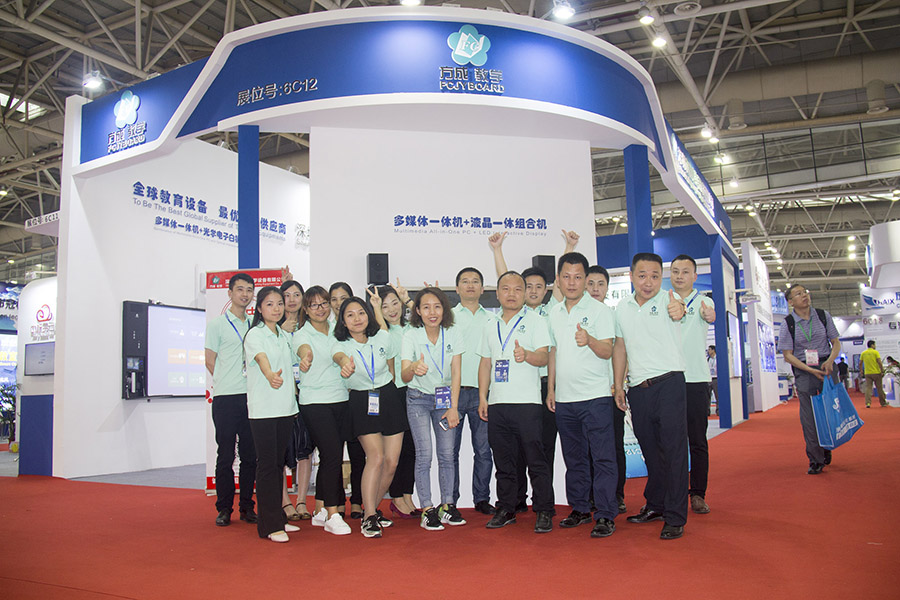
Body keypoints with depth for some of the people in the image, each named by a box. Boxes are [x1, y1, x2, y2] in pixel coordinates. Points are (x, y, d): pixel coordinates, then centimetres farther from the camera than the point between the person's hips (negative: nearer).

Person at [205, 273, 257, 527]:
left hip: (251, 396, 4)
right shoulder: (217, 324, 3)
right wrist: (229, 382, 0)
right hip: (226, 398, -3)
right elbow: (210, 362, 3)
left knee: (250, 454, 6)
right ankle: (224, 508, 11)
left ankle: (247, 506, 15)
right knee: (226, 455, 1)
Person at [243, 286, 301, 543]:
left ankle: (277, 518, 20)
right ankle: (270, 525, -1)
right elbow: (261, 358, -27)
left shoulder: (285, 336, 15)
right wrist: (271, 375, -47)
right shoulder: (255, 334, -6)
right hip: (262, 409, -6)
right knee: (267, 464, -5)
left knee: (279, 462, 11)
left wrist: (293, 394, 12)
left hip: (286, 407, 7)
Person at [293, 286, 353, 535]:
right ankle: (332, 515, -4)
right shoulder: (302, 335, -5)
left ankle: (320, 512, 20)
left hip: (341, 400, 5)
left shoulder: (337, 331, 12)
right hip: (315, 402, -5)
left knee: (332, 457, 8)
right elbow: (304, 349, -27)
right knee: (332, 454, -13)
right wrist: (305, 358, -48)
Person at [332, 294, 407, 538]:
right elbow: (340, 356, -38)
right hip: (362, 403, -3)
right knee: (376, 456, -19)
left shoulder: (383, 337, -4)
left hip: (389, 398, 3)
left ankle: (372, 509, 21)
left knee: (391, 462, 0)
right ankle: (369, 517, -7)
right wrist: (346, 364, -60)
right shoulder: (340, 345, -12)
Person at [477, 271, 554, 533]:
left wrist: (527, 355, -29)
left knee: (536, 459, -3)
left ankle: (544, 511, 7)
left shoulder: (536, 321, 3)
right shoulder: (490, 327, 17)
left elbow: (544, 357, -7)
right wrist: (482, 398, 11)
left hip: (527, 403, -4)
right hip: (497, 403, 5)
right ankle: (506, 509, 21)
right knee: (503, 460, 10)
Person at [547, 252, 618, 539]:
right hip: (564, 398, 5)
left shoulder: (599, 309, -3)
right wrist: (550, 389, 14)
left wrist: (589, 340, -30)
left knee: (602, 456, -5)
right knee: (573, 458, 12)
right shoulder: (554, 313, 13)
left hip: (595, 396, -5)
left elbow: (607, 351, -10)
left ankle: (605, 515, 1)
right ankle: (579, 509, 23)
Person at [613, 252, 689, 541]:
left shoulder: (668, 299, -7)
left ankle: (675, 518, 4)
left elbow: (677, 307, -32)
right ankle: (655, 506, 31)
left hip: (669, 384, -5)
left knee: (674, 450, -4)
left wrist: (679, 309, -56)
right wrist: (618, 385, 14)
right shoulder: (622, 308, 9)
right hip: (638, 388, 5)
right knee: (650, 450, 15)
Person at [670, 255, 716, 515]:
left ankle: (698, 493, 12)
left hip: (695, 379, -2)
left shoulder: (703, 302, 5)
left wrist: (709, 315, -42)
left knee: (697, 440, 2)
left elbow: (709, 315, -19)